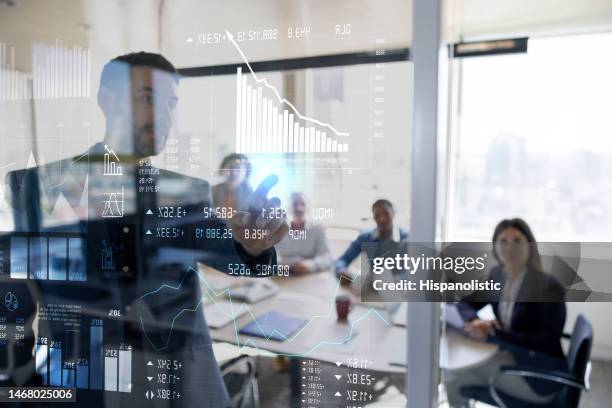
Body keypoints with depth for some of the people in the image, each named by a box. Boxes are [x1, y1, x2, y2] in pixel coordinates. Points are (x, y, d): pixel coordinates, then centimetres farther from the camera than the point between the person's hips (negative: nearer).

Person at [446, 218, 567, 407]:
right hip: (510, 357, 6)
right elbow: (465, 303, 6)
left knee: (464, 369, -16)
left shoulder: (549, 287, -20)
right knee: (453, 377, -8)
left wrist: (491, 335, -28)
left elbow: (546, 343, -25)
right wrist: (475, 321, -18)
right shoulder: (497, 275, 0)